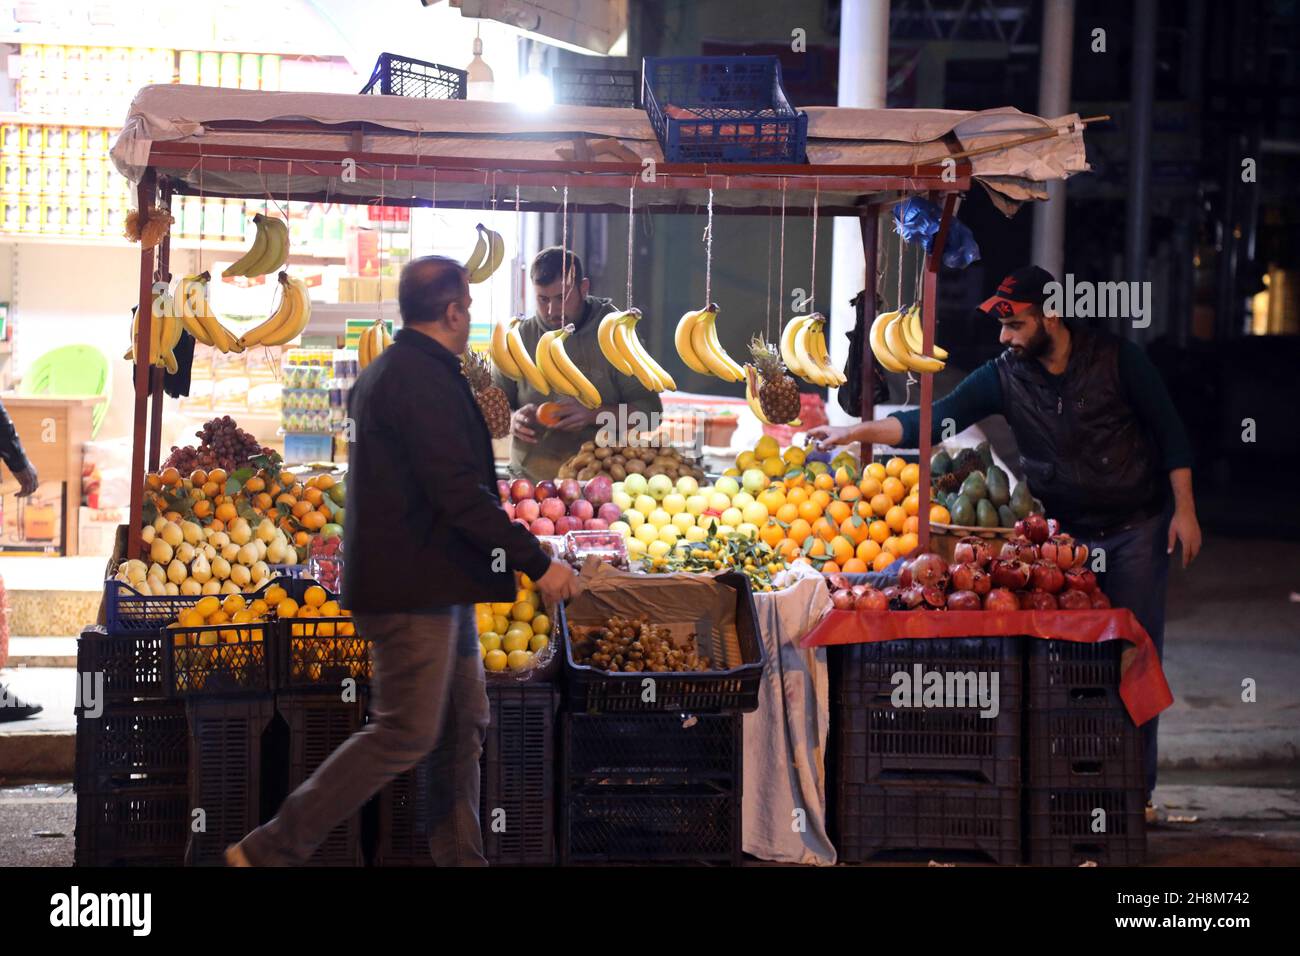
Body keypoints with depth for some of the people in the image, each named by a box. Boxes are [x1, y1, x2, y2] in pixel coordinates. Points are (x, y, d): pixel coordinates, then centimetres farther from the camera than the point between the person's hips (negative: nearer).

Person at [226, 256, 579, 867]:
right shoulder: (422, 380, -18)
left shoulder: (383, 373, 14)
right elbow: (461, 492, -25)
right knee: (407, 732, -9)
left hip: (437, 586, 11)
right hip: (417, 587, -11)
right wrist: (537, 562, -22)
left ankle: (461, 857, 17)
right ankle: (271, 850, -6)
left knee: (463, 726, 13)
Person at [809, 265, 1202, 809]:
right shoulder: (1004, 377, -4)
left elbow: (1169, 431, -3)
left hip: (1136, 529, -2)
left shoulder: (1116, 359, -10)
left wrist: (1184, 508, -8)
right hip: (1063, 535, 3)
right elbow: (935, 421, -11)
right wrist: (858, 432, -22)